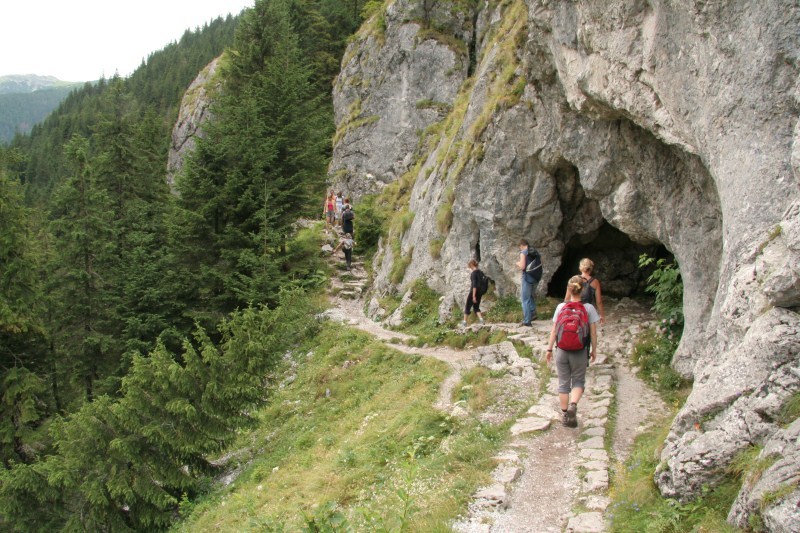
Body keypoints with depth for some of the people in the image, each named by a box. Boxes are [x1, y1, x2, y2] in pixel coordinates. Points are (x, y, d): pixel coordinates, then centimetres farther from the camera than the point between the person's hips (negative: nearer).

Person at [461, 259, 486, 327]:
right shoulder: (480, 272, 9)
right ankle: (481, 320, -6)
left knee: (467, 307, 7)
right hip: (480, 291, 8)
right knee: (476, 307, 14)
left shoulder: (473, 273, -16)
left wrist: (473, 296, -22)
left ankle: (464, 322, 15)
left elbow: (474, 285, -22)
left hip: (474, 291, -8)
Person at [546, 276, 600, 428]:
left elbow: (554, 330, -1)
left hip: (562, 351, 1)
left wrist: (549, 349, 8)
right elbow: (593, 332, -5)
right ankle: (573, 405, -13)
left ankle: (565, 415, 18)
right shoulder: (588, 308, -7)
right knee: (578, 381, 13)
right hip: (580, 353, -1)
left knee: (563, 383, 13)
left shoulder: (561, 307, -4)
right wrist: (594, 350, 7)